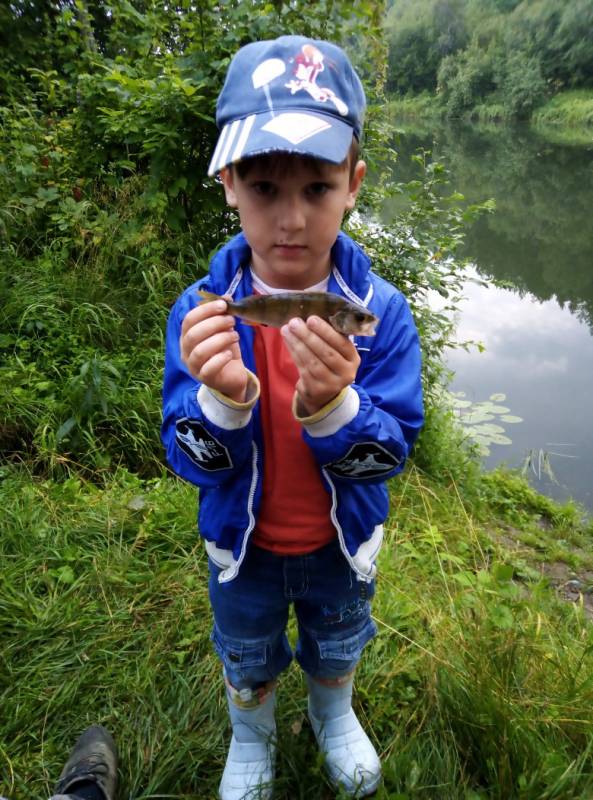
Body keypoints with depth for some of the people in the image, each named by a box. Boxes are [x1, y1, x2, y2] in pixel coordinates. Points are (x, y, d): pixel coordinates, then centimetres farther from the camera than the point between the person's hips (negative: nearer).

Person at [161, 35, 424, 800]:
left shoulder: (379, 309, -23)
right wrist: (222, 398, -42)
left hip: (342, 540, 1)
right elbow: (191, 461, -20)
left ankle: (334, 714, 66)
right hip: (242, 543, 0)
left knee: (338, 644, 31)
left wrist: (331, 403, -43)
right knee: (247, 656, 29)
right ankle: (251, 735, 63)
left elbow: (390, 451, -21)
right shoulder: (201, 311, -22)